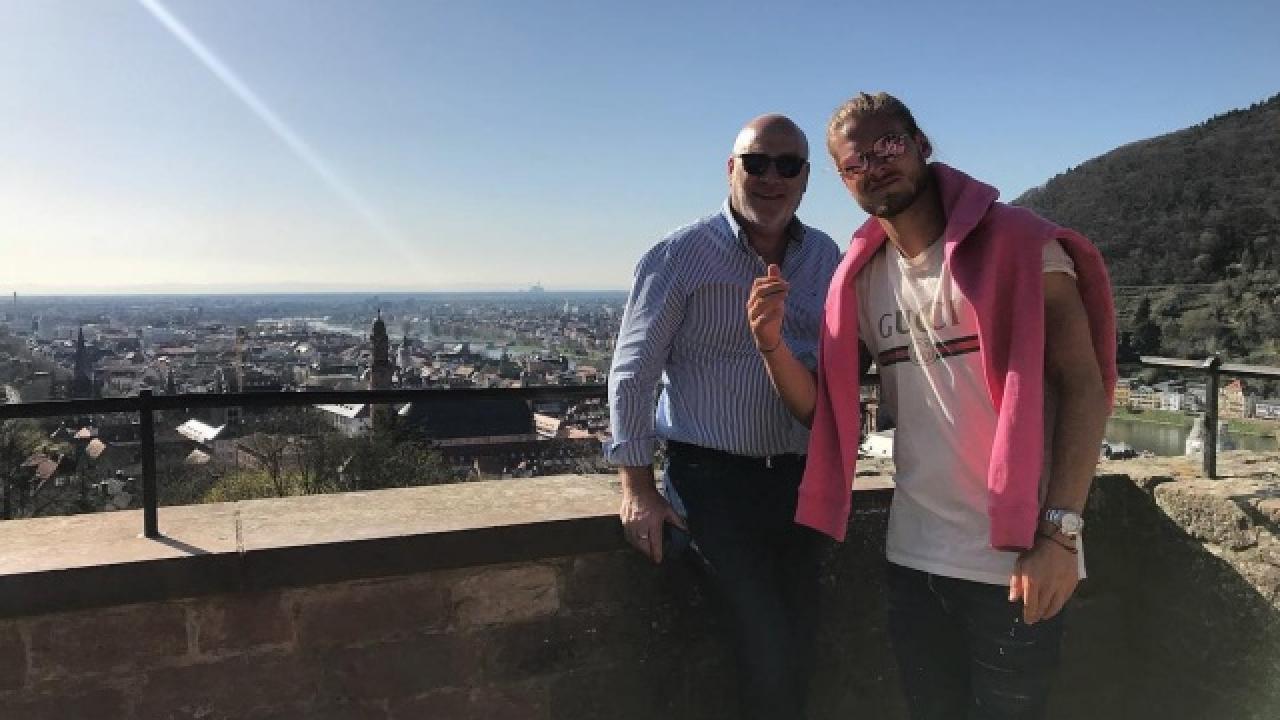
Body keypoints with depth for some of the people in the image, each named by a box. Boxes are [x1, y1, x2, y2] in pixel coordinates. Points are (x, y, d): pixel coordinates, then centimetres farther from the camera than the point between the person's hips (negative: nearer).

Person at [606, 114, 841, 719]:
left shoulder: (826, 258, 7)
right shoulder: (681, 255, -7)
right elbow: (633, 370, -6)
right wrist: (637, 485, -10)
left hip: (802, 479, 5)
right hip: (713, 478, -4)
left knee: (796, 645, 12)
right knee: (766, 647, -8)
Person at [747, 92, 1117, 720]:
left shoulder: (1018, 244, -9)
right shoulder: (859, 280, 6)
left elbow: (1084, 388, -14)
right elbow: (820, 411, 7)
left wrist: (1059, 532, -22)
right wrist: (772, 343, -11)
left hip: (1017, 557, -4)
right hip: (912, 556, 5)